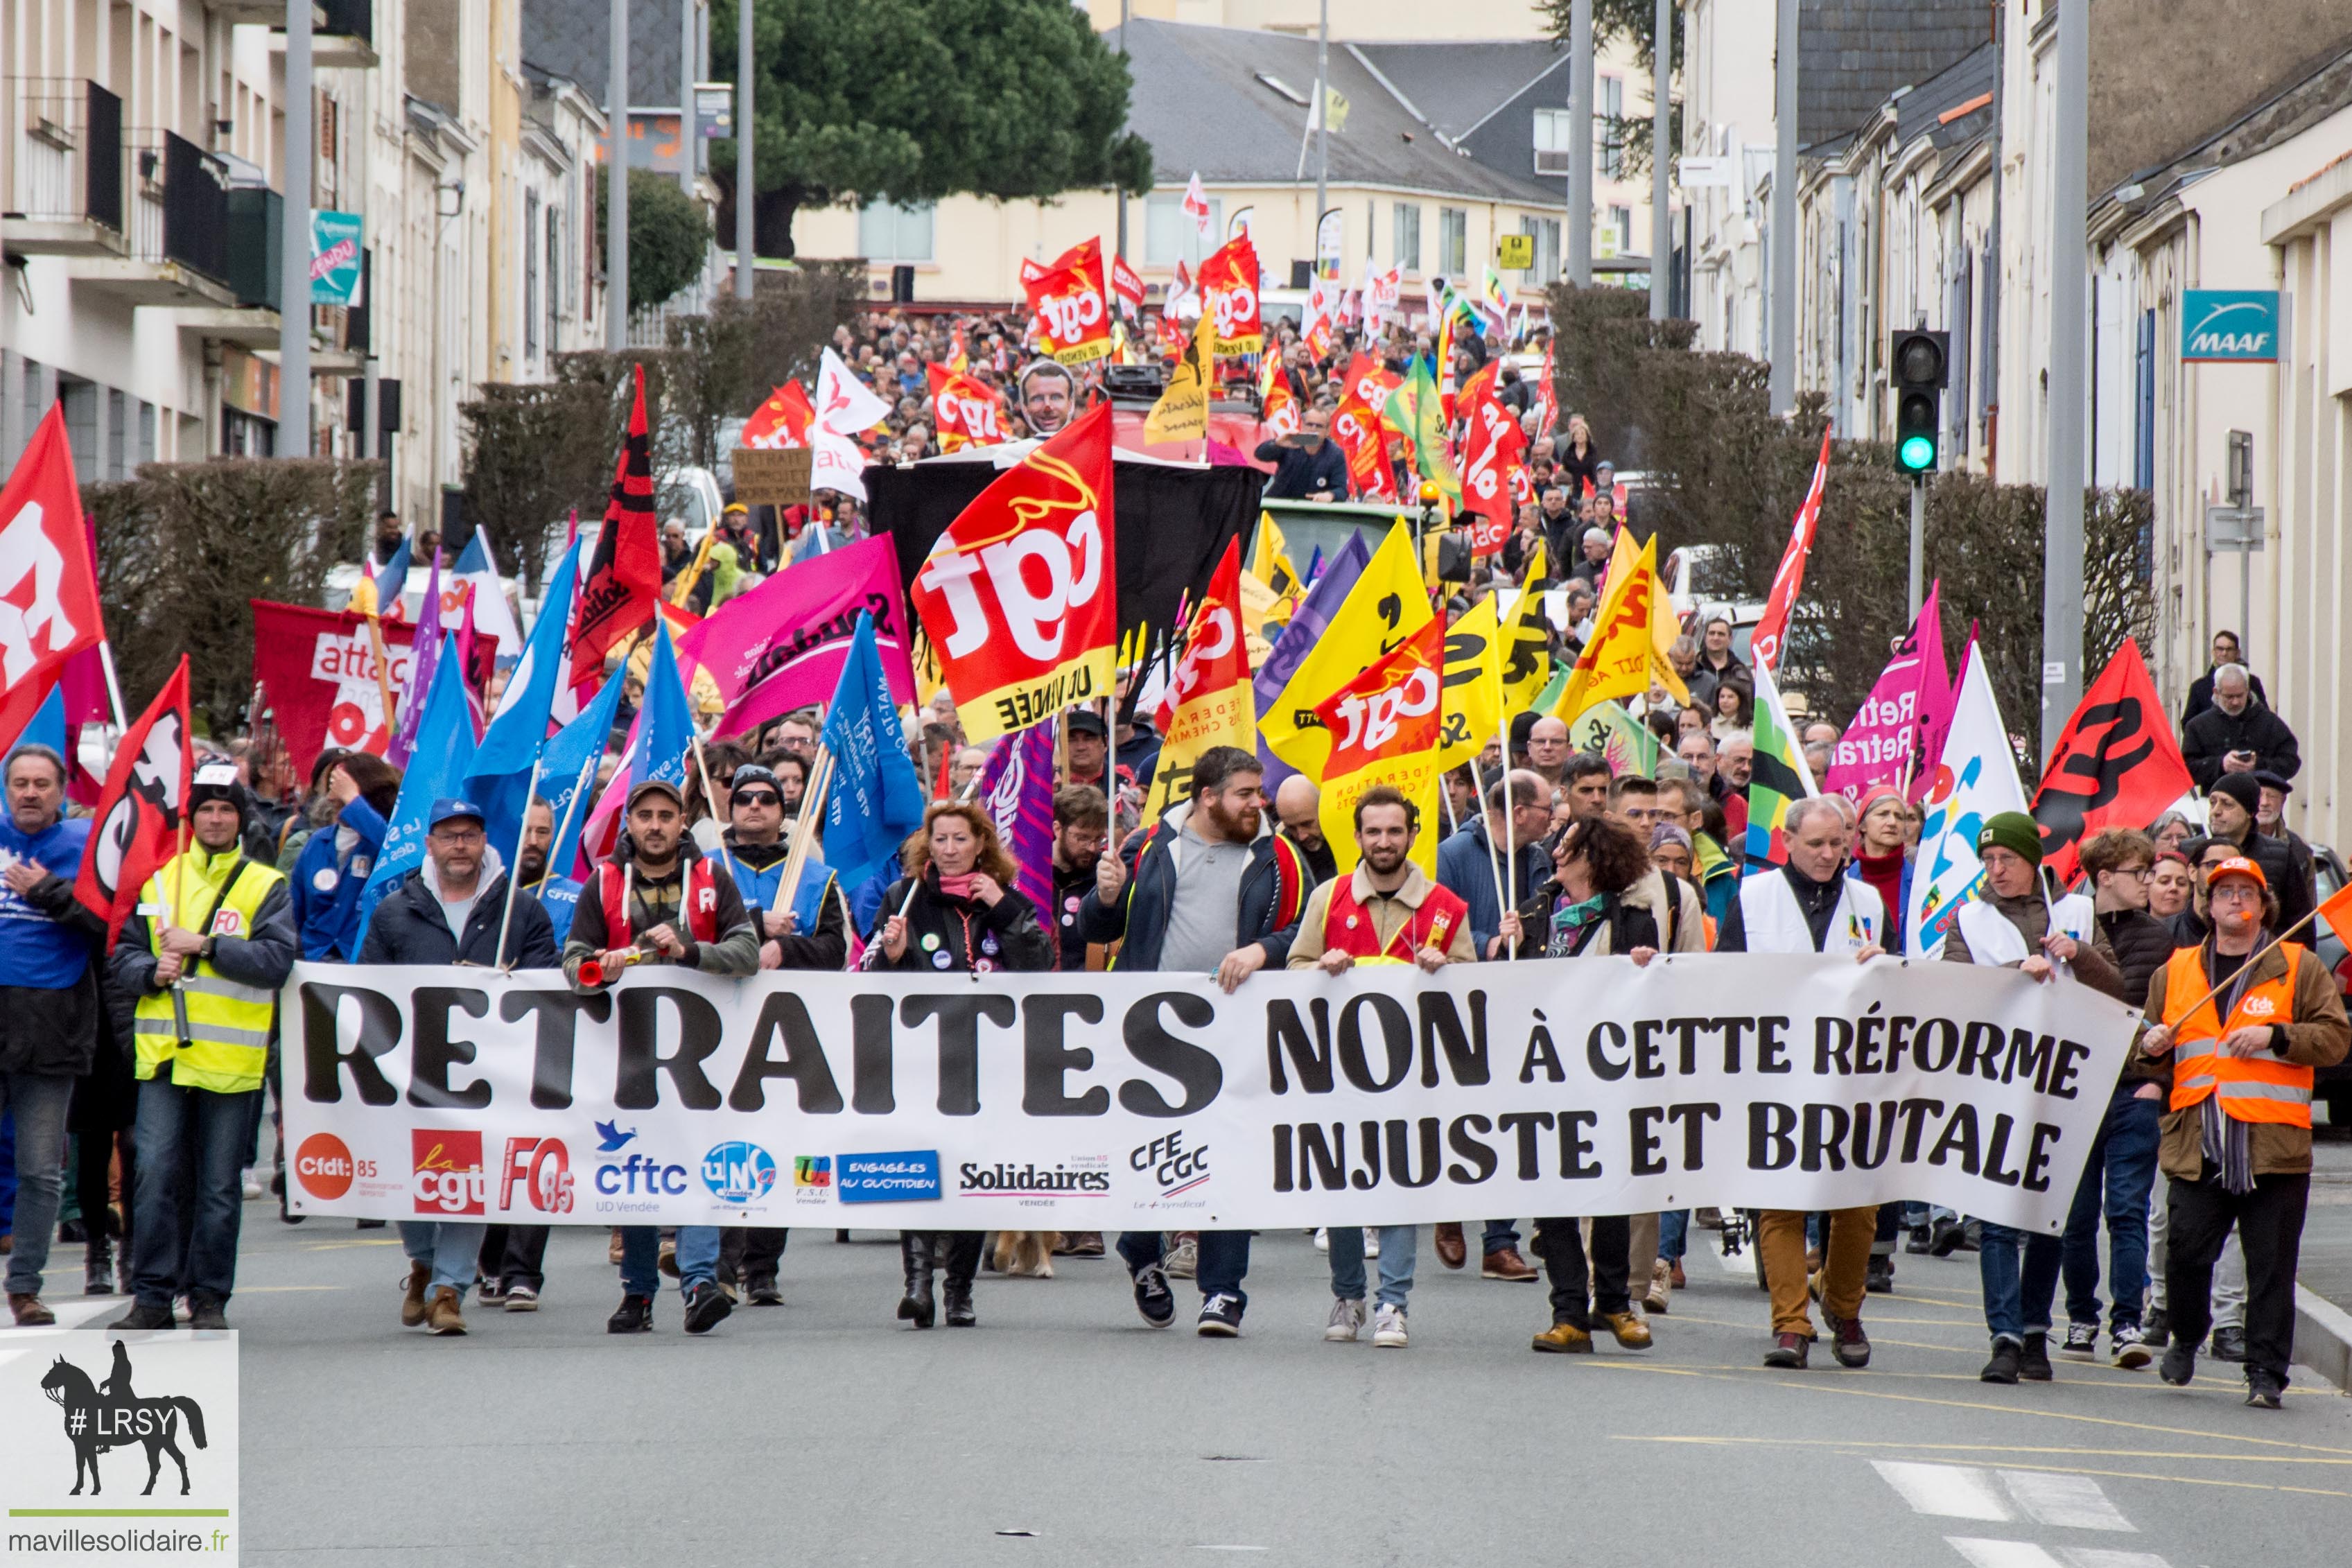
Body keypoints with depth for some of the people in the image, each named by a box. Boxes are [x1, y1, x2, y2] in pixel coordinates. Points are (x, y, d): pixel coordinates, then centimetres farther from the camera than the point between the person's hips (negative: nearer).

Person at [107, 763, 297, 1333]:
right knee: (156, 1175, -3)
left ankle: (209, 1297, 11)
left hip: (232, 1060, -2)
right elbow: (122, 959, 13)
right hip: (164, 1052, 2)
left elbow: (276, 960, -10)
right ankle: (152, 1296, 1)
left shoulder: (266, 887, 3)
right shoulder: (159, 882, 13)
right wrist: (152, 972, -8)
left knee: (219, 1185, 3)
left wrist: (203, 945, -15)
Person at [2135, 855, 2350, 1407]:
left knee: (2271, 1268, -2)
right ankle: (2186, 1340, 25)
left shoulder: (2298, 968, 6)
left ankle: (2266, 1373, 4)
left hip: (2274, 1148, -2)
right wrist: (2151, 1046, 3)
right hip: (2197, 1148, 2)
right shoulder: (2176, 971, 16)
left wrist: (2276, 1036, -14)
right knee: (2186, 1255, -1)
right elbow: (2150, 1042, 26)